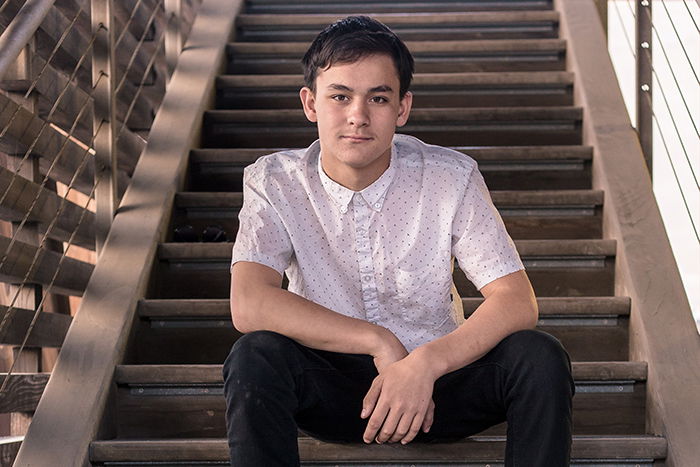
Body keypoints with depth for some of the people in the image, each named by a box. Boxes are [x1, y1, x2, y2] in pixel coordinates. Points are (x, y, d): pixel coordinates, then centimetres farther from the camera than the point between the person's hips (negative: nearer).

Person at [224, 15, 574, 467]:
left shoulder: (451, 178, -9)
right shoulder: (275, 182, -9)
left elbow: (517, 303, -15)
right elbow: (249, 305, -22)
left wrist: (424, 363, -31)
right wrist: (379, 341, -25)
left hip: (436, 375, 1)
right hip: (332, 387, -1)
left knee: (541, 357, -26)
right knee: (255, 357, -31)